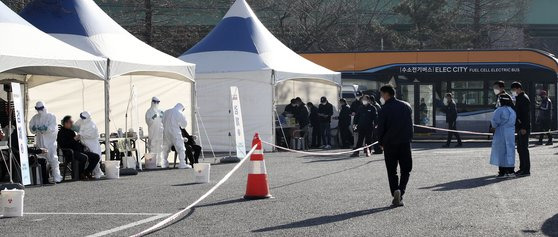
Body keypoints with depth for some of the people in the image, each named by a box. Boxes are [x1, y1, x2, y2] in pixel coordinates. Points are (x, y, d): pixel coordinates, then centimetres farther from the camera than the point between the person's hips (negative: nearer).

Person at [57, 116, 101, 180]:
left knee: (96, 157, -3)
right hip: (70, 153, -9)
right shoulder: (61, 132, -4)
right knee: (84, 157, -36)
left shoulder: (71, 131, 22)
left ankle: (86, 172, 7)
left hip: (79, 150, 9)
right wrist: (74, 139, -18)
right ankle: (80, 174, -15)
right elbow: (63, 145, -19)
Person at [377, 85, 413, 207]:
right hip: (405, 143, 3)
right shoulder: (407, 106, 8)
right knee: (406, 170, 10)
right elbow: (411, 125, 13)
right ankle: (401, 191, -11)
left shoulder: (386, 108, -7)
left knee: (392, 171, 7)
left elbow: (381, 127, -6)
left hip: (390, 143, -3)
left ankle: (395, 192, -8)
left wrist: (381, 142, 7)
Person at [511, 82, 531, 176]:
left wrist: (524, 128, -23)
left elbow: (526, 114, -19)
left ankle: (526, 170, -6)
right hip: (520, 128, 10)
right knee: (520, 149, 13)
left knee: (524, 148, -8)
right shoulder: (518, 98, 18)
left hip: (524, 129, -10)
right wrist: (517, 126, 19)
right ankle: (522, 169, 19)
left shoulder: (524, 98, -13)